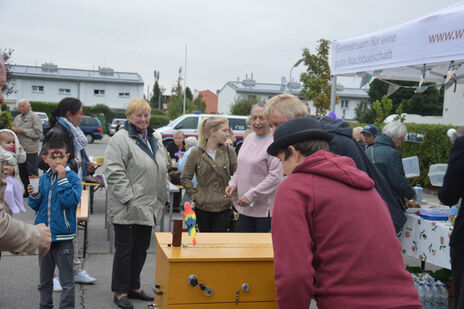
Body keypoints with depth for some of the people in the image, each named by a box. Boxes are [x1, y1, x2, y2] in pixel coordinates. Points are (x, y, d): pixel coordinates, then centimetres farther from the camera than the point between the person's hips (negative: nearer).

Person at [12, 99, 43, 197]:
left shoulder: (34, 117, -7)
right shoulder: (17, 118, 15)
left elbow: (38, 133, -16)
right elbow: (13, 128, 20)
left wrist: (23, 131, -17)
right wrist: (14, 130, -4)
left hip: (31, 151, -7)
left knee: (32, 173, -2)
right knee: (22, 172, 13)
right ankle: (27, 191, 25)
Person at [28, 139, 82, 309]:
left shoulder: (72, 177, -8)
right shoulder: (43, 178, 6)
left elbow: (71, 200, -22)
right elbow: (35, 206, 11)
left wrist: (62, 179, -23)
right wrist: (34, 195, -9)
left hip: (63, 236, -5)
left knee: (67, 280, 2)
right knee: (44, 279, 18)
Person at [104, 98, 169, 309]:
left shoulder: (153, 140, 16)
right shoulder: (121, 139, -10)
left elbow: (162, 171, 23)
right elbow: (114, 172, -18)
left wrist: (160, 198, 15)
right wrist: (129, 198, -21)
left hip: (147, 208, 8)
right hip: (127, 209, -8)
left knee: (141, 249, 15)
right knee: (125, 249, 2)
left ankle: (134, 287, 28)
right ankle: (120, 292, 14)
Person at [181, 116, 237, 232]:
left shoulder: (229, 152, 2)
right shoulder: (196, 153, -2)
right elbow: (185, 178, 4)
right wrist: (194, 195, -3)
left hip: (224, 208, 0)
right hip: (203, 207, 0)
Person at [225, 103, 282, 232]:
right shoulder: (249, 137, 11)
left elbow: (275, 176, -20)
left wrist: (251, 195, -20)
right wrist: (233, 183, 4)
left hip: (265, 208, -7)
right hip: (244, 207, 7)